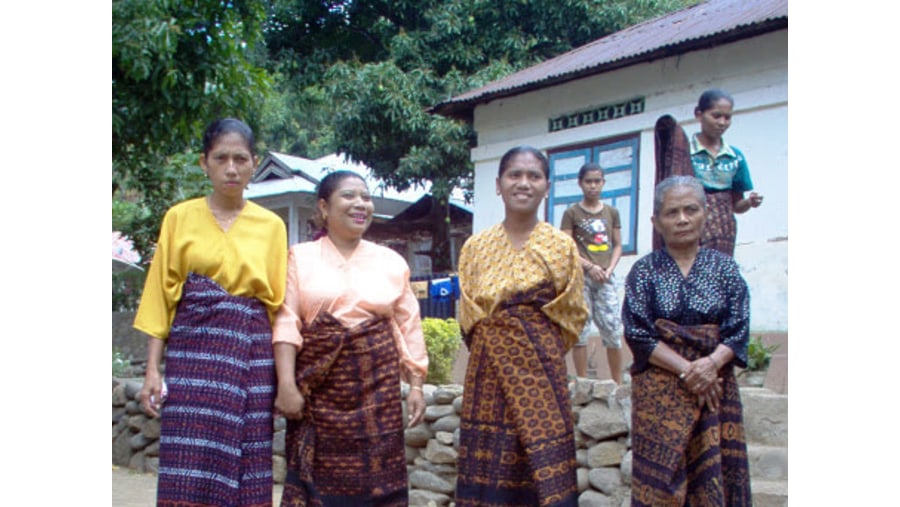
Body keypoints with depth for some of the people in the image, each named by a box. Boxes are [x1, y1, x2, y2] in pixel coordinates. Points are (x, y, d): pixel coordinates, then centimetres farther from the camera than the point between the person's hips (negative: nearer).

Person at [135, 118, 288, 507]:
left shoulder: (271, 225, 8)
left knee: (245, 466, 3)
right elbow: (160, 297, 4)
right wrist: (152, 370, -3)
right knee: (190, 469, -5)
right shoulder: (180, 218, 6)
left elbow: (279, 301, 7)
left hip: (251, 355, 1)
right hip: (194, 351, -1)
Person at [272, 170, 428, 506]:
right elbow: (286, 322, -4)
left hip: (377, 389, 2)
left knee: (377, 478, 1)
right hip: (318, 388, -1)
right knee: (316, 478, 1)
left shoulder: (392, 261, 11)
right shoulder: (300, 257, 4)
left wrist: (416, 386, 4)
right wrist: (286, 384, -14)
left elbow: (408, 327, 10)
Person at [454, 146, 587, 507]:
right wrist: (496, 347, 5)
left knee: (544, 472, -2)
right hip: (488, 372, 2)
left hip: (541, 370, -2)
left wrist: (540, 350, 6)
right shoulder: (476, 246, 6)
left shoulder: (562, 245, 1)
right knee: (488, 473, 3)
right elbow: (468, 316, 11)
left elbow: (574, 315, 7)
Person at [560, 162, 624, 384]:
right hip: (580, 276, -3)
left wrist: (610, 269, -4)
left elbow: (618, 245, 12)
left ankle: (618, 383, 10)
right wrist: (589, 266, -14)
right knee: (580, 328, -1)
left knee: (613, 328, 1)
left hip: (605, 277, 3)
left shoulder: (611, 212, 12)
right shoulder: (572, 213, 2)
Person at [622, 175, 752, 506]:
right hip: (659, 389, -2)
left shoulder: (725, 268, 7)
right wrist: (686, 370, -14)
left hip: (715, 384, 2)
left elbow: (738, 331, 1)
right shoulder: (644, 271, 3)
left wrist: (710, 364, -18)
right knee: (661, 472, -4)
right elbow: (638, 334, -5)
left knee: (716, 471, 1)